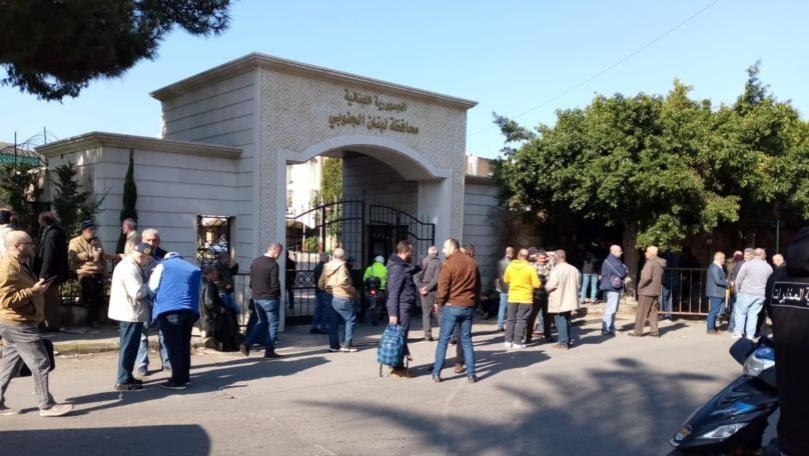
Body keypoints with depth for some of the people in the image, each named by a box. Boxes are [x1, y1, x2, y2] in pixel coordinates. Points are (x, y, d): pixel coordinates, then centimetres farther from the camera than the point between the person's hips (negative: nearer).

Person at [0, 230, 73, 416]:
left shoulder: (19, 265, 15)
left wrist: (38, 287, 13)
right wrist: (34, 290, -25)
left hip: (18, 325, 11)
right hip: (18, 325, -11)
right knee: (41, 364, -6)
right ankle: (47, 406, 1)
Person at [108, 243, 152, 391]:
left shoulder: (128, 265, 14)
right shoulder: (129, 269, -20)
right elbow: (137, 293, -25)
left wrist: (146, 283, 4)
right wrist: (150, 284, -11)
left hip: (129, 313, 11)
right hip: (131, 314, -11)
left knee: (130, 347, 18)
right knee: (129, 348, -3)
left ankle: (126, 377, 28)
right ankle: (123, 381, 4)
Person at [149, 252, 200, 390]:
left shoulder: (163, 266, 9)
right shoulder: (194, 269, 20)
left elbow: (153, 287, 6)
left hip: (169, 310, -4)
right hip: (190, 310, 5)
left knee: (174, 345, -2)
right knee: (184, 344, 14)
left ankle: (178, 380, -2)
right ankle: (185, 377, 21)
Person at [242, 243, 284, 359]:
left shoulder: (255, 262, 6)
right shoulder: (273, 264, -18)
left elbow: (251, 282, 10)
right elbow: (275, 285, -19)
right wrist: (277, 295, -2)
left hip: (256, 298, 7)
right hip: (270, 299, -7)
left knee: (262, 322, 19)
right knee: (272, 324, 6)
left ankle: (246, 344, 5)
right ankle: (269, 351, 9)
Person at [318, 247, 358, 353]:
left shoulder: (327, 267, 9)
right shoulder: (342, 266, -13)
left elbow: (320, 284, 11)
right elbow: (342, 282, -27)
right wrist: (352, 289, -12)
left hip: (331, 297, 7)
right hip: (342, 297, -7)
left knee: (334, 321, 12)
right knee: (350, 319, 2)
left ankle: (334, 345, 15)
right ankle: (347, 345, -1)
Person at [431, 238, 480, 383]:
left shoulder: (448, 264, -11)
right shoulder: (472, 262, 8)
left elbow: (443, 288, -12)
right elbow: (478, 285, 13)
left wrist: (439, 302, 3)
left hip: (451, 306, -5)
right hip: (468, 306, 5)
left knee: (443, 340, 3)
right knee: (466, 340, 11)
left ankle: (436, 373, 4)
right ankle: (471, 374, 10)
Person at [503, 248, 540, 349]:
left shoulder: (510, 266, -1)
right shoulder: (530, 268, -12)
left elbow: (505, 280, 11)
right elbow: (536, 284, -10)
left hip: (512, 297, 3)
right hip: (525, 298, -3)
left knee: (511, 319, 13)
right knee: (521, 320, 3)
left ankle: (508, 341, 15)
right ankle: (517, 342, 1)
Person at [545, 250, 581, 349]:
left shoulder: (556, 270, -21)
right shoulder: (574, 269, 2)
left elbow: (550, 286, -19)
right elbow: (579, 284, 11)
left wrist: (546, 286, 3)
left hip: (559, 301, -7)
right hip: (570, 300, 7)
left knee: (560, 320, 2)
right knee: (567, 319, 20)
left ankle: (563, 342, 2)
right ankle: (568, 340, 26)